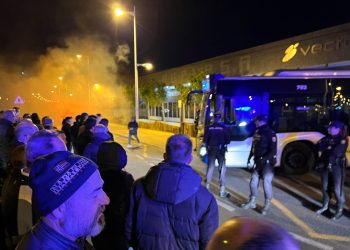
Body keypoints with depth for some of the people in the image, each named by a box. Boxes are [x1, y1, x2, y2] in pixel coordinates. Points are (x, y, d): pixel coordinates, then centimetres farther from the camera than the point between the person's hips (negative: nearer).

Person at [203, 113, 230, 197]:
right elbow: (228, 140, -4)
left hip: (211, 149, 2)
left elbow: (205, 140, -1)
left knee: (210, 167, 13)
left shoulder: (209, 128, -3)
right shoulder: (223, 128, -7)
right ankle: (222, 191, 0)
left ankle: (207, 186, 18)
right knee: (222, 169, 2)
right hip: (221, 149, -2)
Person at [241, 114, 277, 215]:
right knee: (254, 181, 11)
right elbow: (254, 148, 17)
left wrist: (263, 159, -29)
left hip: (267, 162, -7)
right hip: (258, 162, 8)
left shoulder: (270, 133, -14)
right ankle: (252, 202, 26)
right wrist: (249, 159, 12)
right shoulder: (257, 132, 9)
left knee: (266, 182, -11)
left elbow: (273, 151, -21)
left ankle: (267, 204, 7)